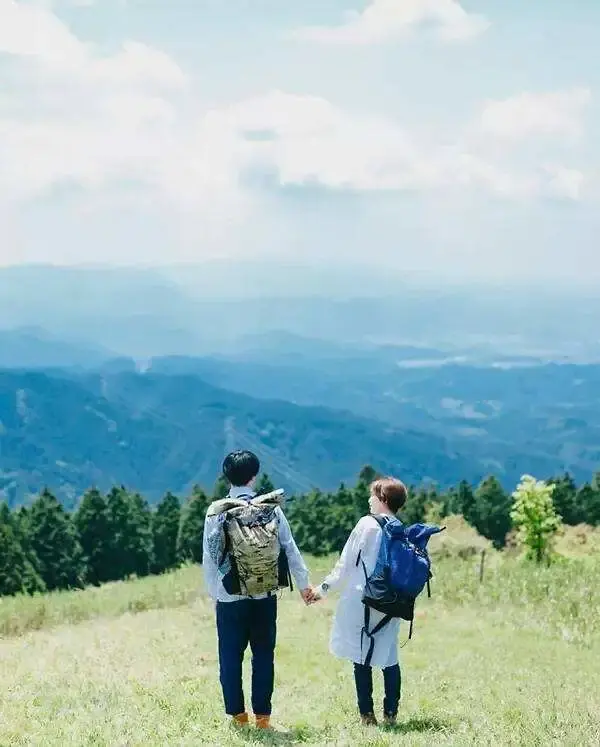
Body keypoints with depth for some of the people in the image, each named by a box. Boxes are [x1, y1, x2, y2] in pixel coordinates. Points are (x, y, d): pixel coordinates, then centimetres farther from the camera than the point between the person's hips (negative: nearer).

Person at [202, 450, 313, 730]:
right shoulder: (270, 508, -1)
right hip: (265, 596, 1)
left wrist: (213, 592, 8)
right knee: (264, 655, 9)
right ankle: (262, 715, 10)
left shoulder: (216, 511, -4)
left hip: (230, 597, -1)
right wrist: (303, 584, 12)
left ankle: (237, 714, 12)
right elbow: (290, 549, 3)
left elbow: (208, 557, -2)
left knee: (230, 657, 9)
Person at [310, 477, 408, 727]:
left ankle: (367, 714, 3)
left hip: (360, 601, -4)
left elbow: (346, 562, -7)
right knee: (389, 659, 12)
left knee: (362, 659, 3)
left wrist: (325, 588, 1)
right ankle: (391, 713, 10)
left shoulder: (367, 524, -9)